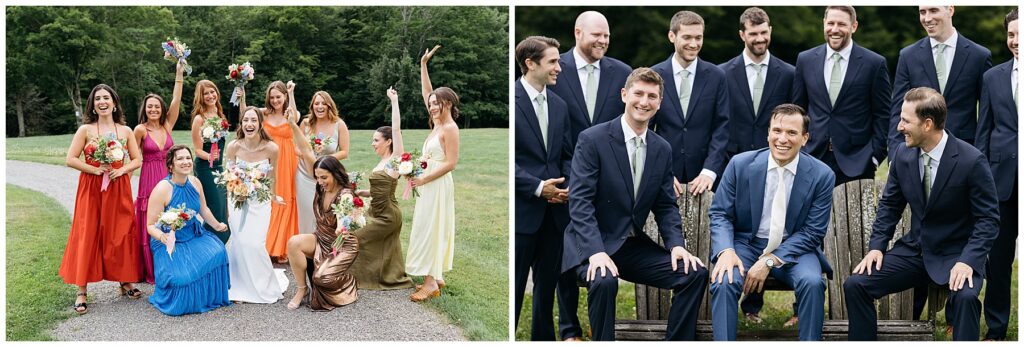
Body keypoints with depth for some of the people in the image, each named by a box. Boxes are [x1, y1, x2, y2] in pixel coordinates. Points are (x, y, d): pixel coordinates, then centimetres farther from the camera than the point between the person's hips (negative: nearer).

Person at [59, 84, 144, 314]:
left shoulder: (125, 131, 7)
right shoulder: (85, 130, -1)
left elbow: (137, 160, 9)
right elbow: (70, 159, -4)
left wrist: (122, 169, -10)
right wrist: (94, 169, -15)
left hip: (118, 189, 2)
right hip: (91, 189, -2)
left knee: (121, 234, 6)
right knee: (88, 236, -3)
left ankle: (126, 282, 20)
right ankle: (82, 291, 0)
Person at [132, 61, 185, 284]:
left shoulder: (167, 126, 6)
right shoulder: (140, 130, -5)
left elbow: (176, 101, -1)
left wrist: (179, 75, -5)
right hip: (149, 180, -4)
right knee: (149, 228, 1)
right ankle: (151, 272, 9)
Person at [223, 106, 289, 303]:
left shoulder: (271, 148, -16)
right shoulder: (233, 147, -12)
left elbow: (272, 178, 1)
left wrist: (273, 197, 11)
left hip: (261, 201, -1)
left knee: (255, 243, -13)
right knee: (240, 241, -12)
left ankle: (264, 287, 10)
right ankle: (242, 287, 8)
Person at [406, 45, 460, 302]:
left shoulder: (450, 128, -14)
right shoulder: (437, 124, 10)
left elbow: (451, 163, -19)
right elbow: (427, 92, 18)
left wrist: (424, 179, -18)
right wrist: (423, 65, 14)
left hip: (438, 185, -9)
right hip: (428, 184, 9)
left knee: (431, 230, -9)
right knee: (430, 229, 11)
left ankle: (431, 283, -8)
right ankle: (436, 278, 16)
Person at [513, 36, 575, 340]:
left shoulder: (559, 105, 12)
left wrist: (567, 186, -3)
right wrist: (538, 187, -17)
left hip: (554, 211, 6)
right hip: (522, 210, -6)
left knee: (548, 286, 14)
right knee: (514, 287, 1)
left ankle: (543, 339, 25)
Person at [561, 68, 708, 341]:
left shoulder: (662, 149, 8)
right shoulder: (592, 139, -10)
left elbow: (666, 206, 11)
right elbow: (579, 201, -16)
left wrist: (676, 244, -8)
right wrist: (596, 251, -28)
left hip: (635, 246, 6)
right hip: (592, 246, -5)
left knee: (695, 273, -12)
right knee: (604, 280, -36)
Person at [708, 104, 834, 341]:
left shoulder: (822, 175, -8)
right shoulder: (740, 164, -6)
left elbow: (812, 231, -7)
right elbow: (720, 214, 0)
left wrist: (769, 262, -18)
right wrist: (726, 250, -21)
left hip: (793, 250, 0)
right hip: (746, 244, 0)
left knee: (812, 283, -30)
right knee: (724, 282, -29)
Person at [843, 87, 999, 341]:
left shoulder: (972, 161, -16)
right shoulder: (902, 155, -2)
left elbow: (988, 219, -12)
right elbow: (889, 205, 10)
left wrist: (968, 261, -25)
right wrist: (876, 246, -4)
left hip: (956, 254, -4)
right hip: (914, 250, 5)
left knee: (965, 296, -36)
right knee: (854, 285, -12)